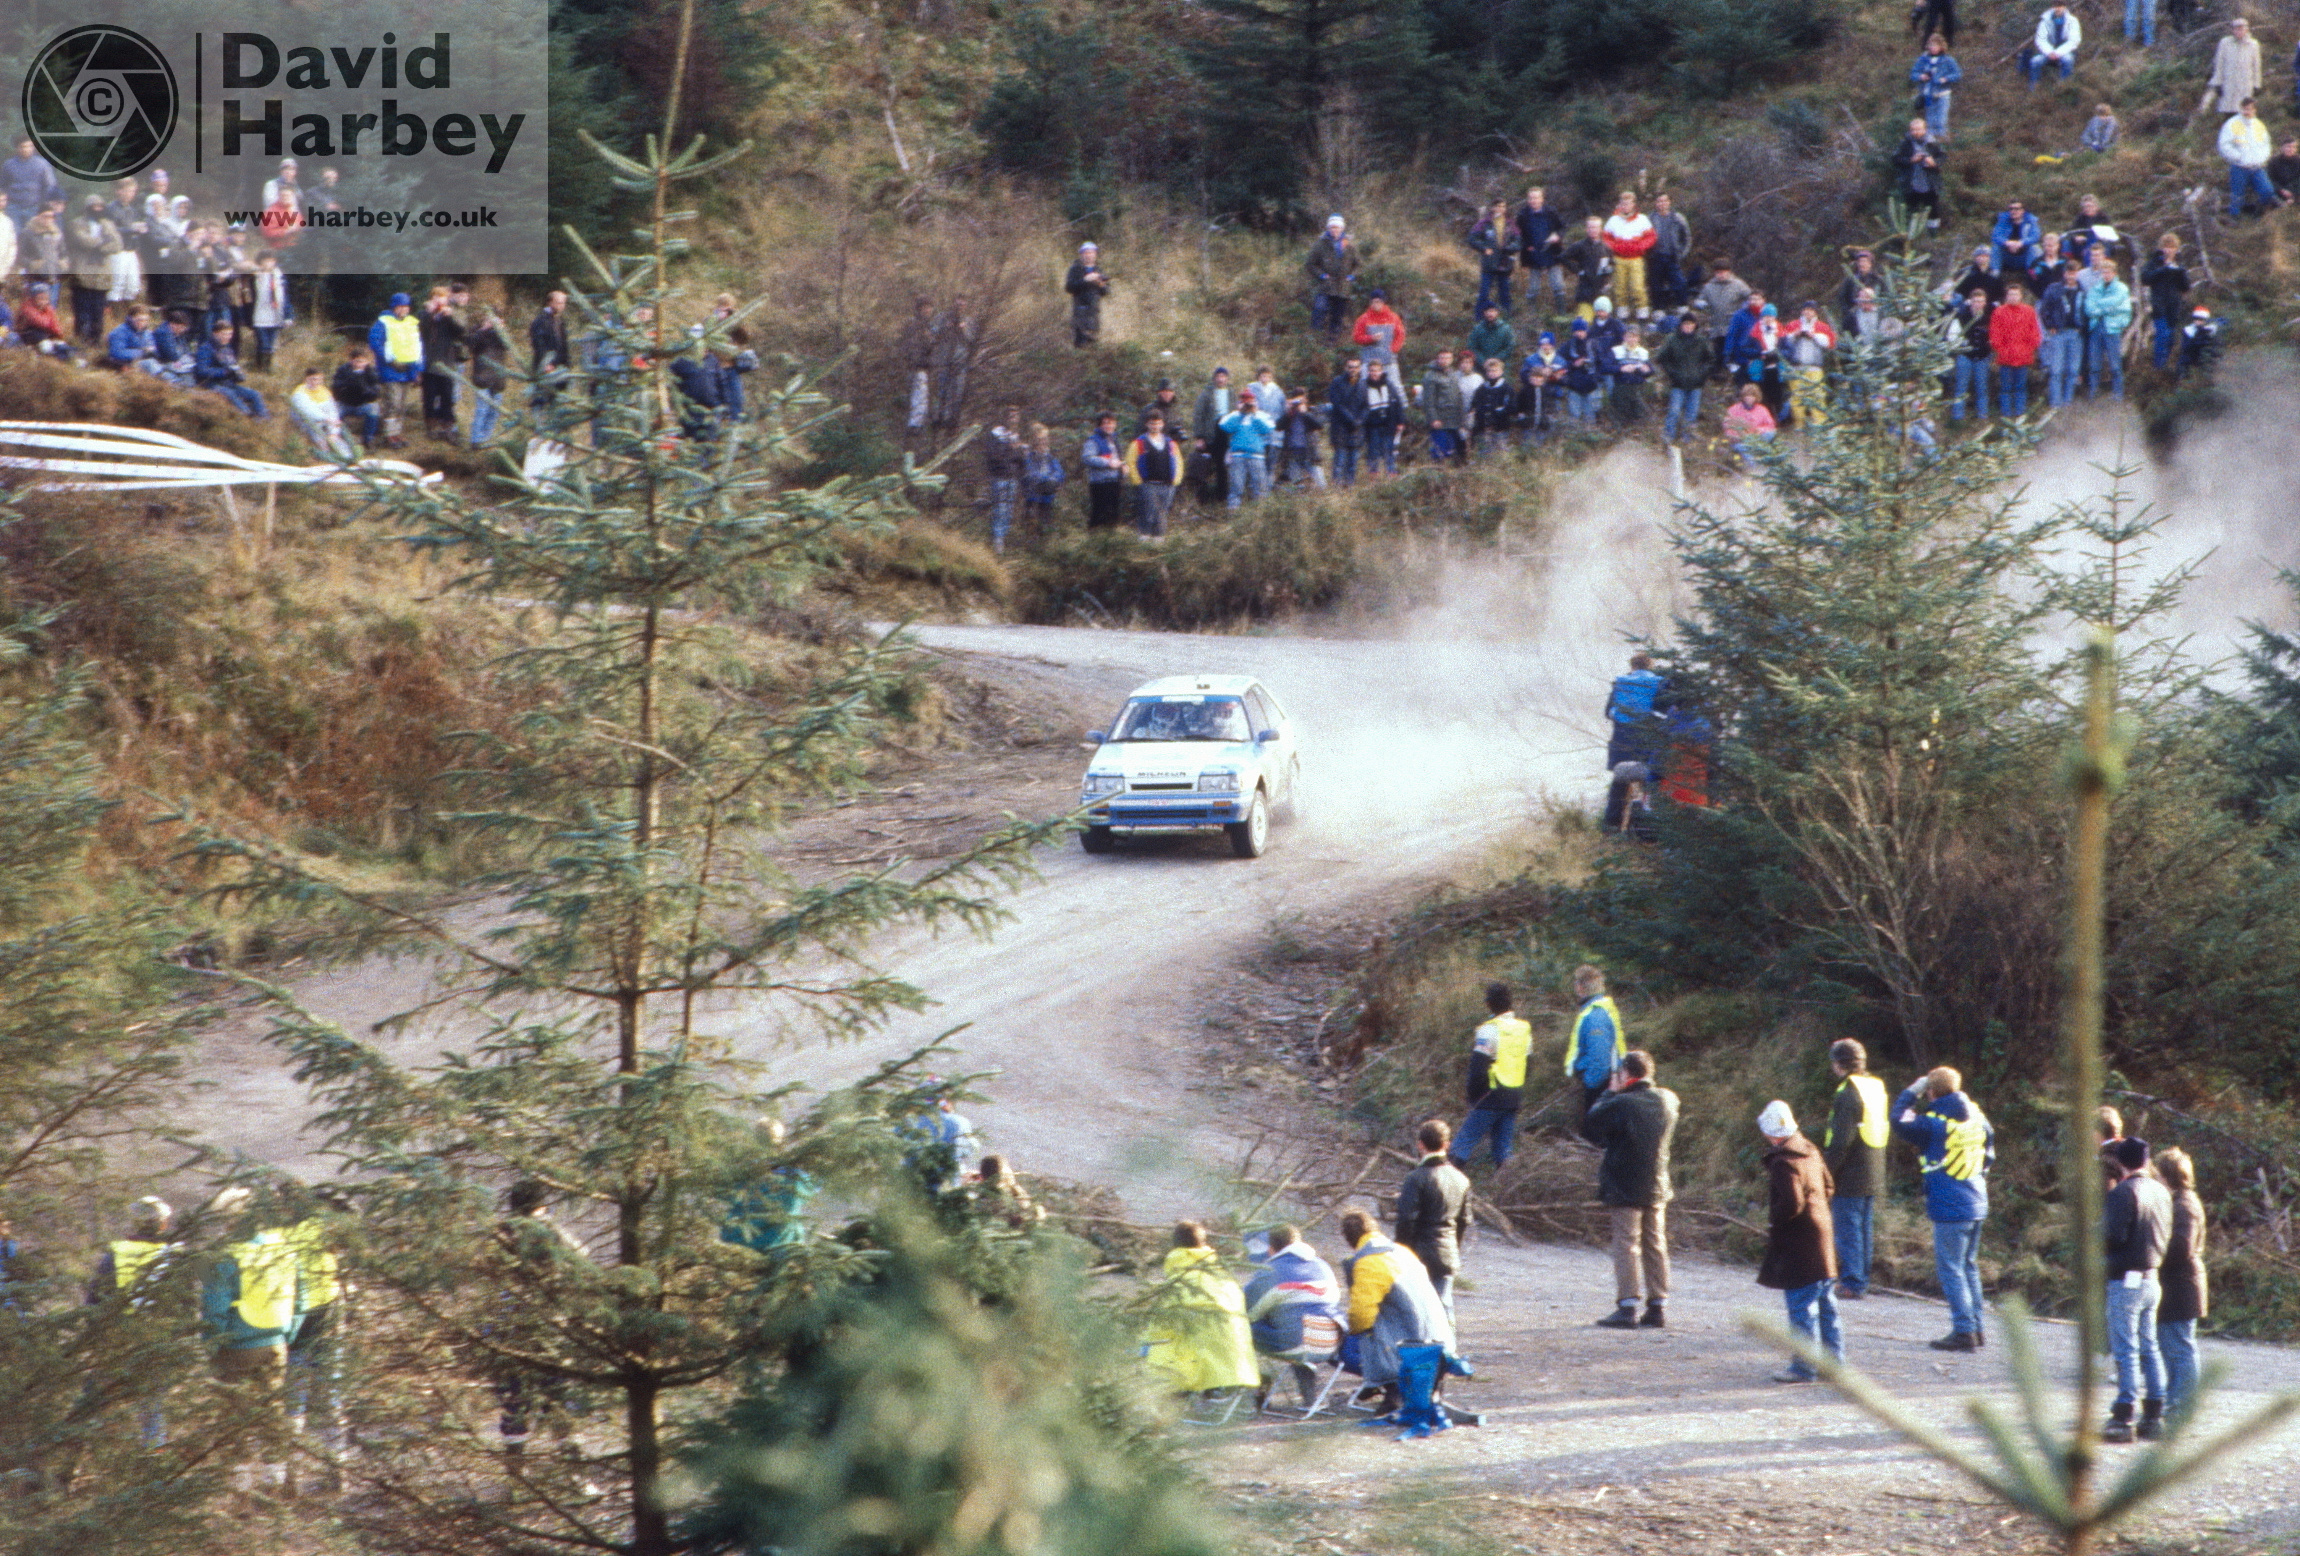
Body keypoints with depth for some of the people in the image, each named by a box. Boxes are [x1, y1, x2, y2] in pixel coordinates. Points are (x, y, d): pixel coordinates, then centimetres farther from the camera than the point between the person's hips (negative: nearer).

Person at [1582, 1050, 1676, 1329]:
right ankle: (1658, 1305, 11)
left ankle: (1627, 1306, -5)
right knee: (1655, 1245, 11)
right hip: (1657, 1186, 6)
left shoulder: (1620, 1105, -18)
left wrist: (1609, 1094, -1)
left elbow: (1590, 1128, -10)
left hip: (1625, 1188, -6)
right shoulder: (1667, 1101, 1)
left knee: (1626, 1245, -2)